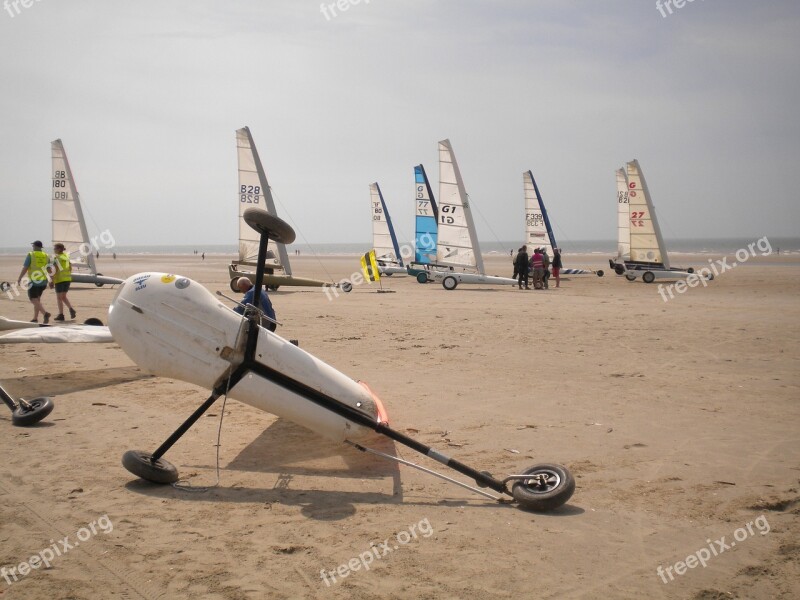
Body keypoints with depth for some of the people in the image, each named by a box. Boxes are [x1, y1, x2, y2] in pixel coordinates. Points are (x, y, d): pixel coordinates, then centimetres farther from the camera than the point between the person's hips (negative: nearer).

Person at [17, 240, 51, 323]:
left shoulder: (31, 255, -7)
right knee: (37, 299, 18)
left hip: (33, 281, -5)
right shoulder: (46, 256, 6)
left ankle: (45, 313, -25)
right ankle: (35, 318, 18)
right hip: (43, 281, 5)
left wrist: (19, 278, 0)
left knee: (33, 300, -4)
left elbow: (25, 268, -10)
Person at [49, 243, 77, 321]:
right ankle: (71, 309, -1)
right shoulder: (67, 256, 9)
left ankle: (61, 315, 5)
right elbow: (70, 268, 14)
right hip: (67, 279, 7)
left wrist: (52, 281, -13)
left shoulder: (57, 257, -12)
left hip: (59, 279, -7)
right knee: (63, 296, 18)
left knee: (59, 297, 4)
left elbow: (55, 270, -16)